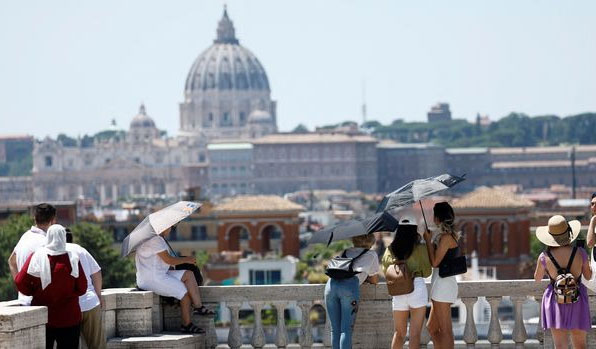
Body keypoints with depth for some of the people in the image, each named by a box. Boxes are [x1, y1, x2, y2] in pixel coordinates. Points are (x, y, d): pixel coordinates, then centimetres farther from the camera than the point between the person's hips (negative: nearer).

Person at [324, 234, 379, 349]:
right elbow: (375, 280, 27)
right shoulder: (371, 255, 22)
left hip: (331, 284, 4)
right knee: (346, 330, -7)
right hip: (350, 287, -4)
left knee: (335, 330, 5)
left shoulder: (346, 252, 32)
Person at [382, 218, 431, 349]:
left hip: (398, 291, 3)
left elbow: (385, 271, 6)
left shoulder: (391, 249, 6)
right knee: (415, 333, -1)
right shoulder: (420, 248, -1)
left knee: (399, 333, 16)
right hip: (418, 287, -3)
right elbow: (427, 272, 3)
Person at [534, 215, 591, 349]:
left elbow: (537, 278, 8)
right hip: (577, 300, 0)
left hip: (555, 300, 0)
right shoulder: (580, 252, -10)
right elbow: (588, 276, 5)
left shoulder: (545, 257, -9)